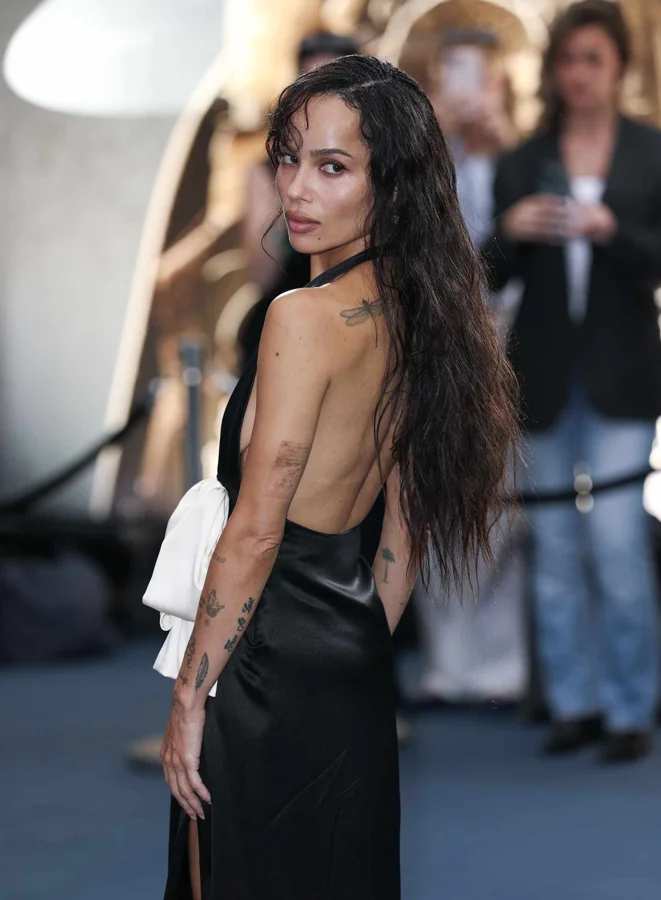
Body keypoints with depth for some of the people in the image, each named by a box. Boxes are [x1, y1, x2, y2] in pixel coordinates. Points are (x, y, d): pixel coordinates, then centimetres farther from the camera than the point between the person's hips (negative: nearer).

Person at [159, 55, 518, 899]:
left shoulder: (305, 317, -18)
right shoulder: (412, 311, 7)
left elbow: (254, 531, -19)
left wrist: (188, 699, -14)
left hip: (271, 652, -8)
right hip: (355, 644, 9)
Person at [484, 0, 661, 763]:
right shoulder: (521, 163, 7)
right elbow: (495, 275, 6)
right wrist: (510, 230, -14)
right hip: (545, 375, 3)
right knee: (554, 546, 7)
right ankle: (574, 701, 17)